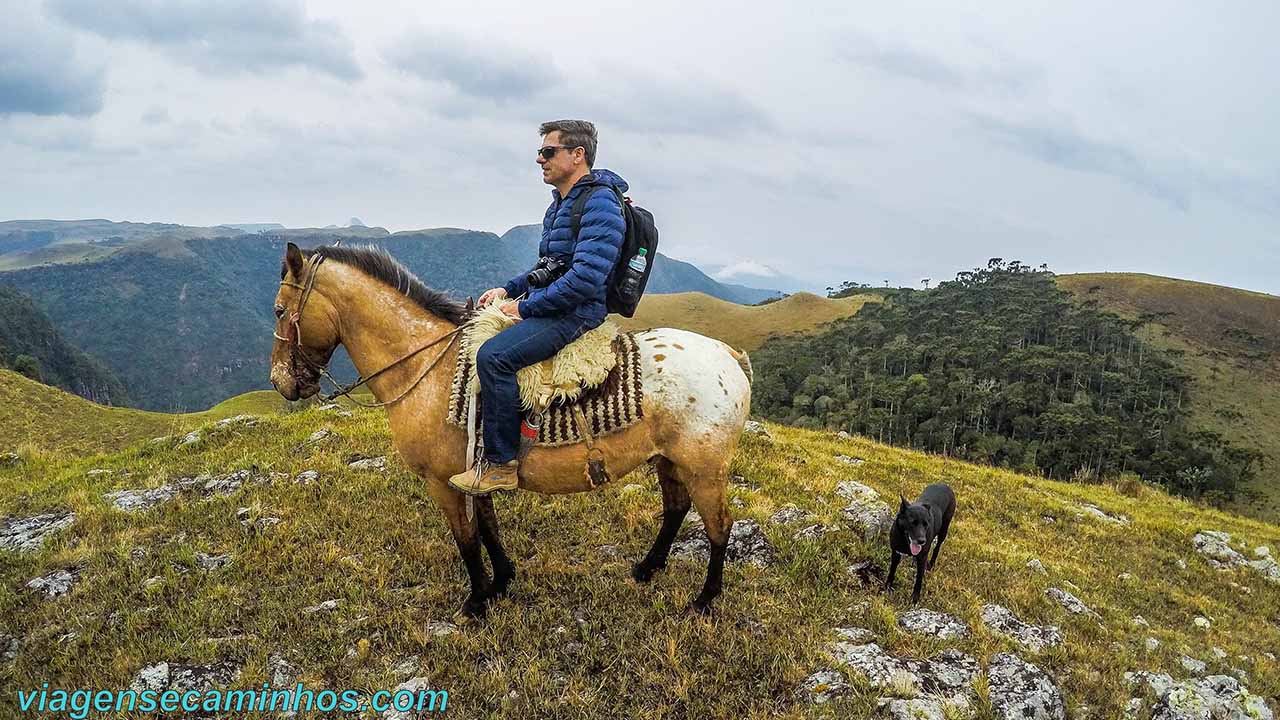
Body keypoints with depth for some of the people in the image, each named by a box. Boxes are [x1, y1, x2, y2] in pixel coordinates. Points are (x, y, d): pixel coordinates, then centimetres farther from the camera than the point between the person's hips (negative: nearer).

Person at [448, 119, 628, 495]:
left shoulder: (600, 204, -14)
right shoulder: (562, 202, 18)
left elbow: (585, 278, -24)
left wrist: (525, 307, -18)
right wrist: (509, 289, 12)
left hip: (575, 312, -11)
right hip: (545, 305, 11)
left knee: (493, 355, -29)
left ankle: (501, 463, -20)